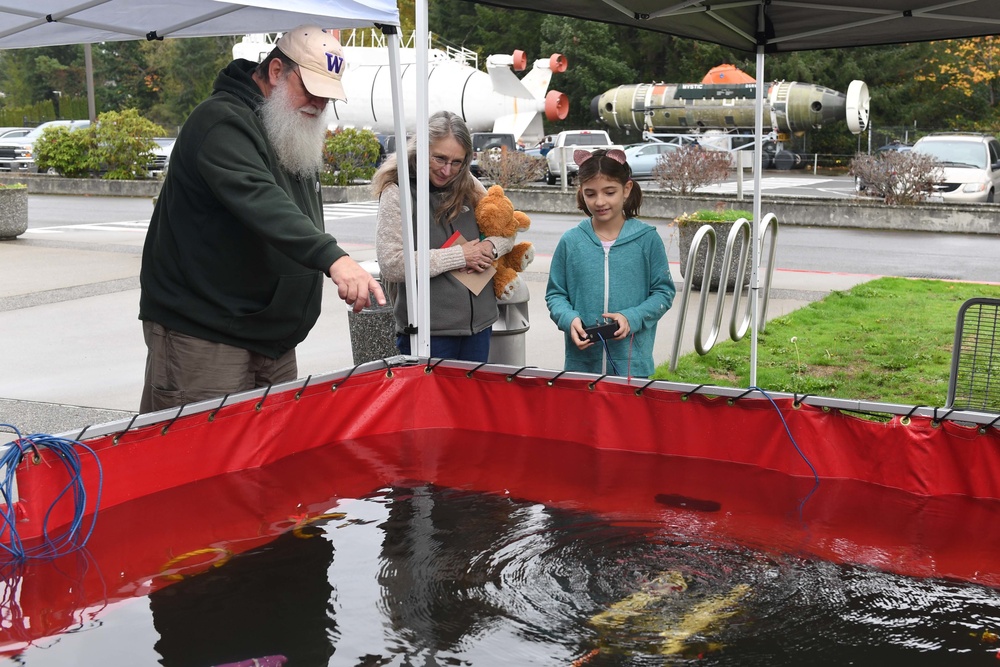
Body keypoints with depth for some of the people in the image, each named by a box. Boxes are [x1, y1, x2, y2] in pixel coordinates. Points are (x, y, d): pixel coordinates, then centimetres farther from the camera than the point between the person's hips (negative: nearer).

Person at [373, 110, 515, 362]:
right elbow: (391, 265, -18)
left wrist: (491, 247, -6)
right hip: (429, 332, -5)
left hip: (478, 325, 6)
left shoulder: (468, 186, 8)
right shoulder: (397, 192, -8)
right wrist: (459, 256, -14)